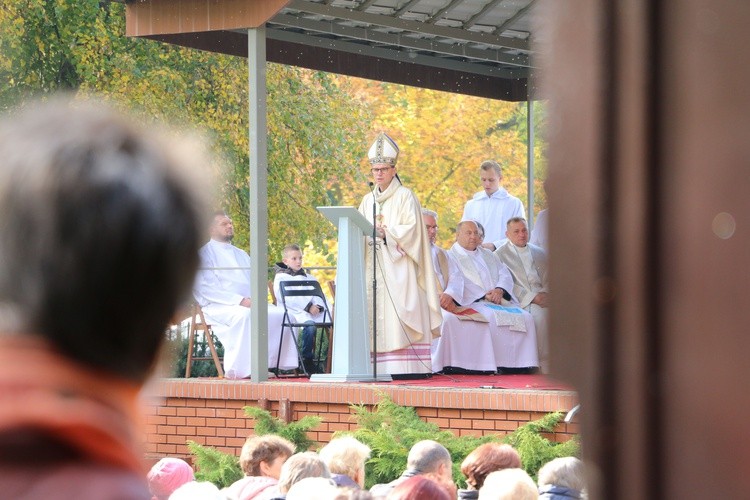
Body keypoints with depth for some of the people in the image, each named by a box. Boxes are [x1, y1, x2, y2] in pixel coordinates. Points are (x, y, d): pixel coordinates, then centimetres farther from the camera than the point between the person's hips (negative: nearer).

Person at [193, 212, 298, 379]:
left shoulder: (241, 254, 27)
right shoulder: (205, 254, 3)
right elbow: (206, 288, -10)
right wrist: (240, 300, -19)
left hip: (249, 304, 7)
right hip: (219, 306, -7)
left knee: (282, 314, -17)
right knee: (244, 315, -39)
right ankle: (236, 370, -37)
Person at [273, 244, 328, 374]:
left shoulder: (309, 278, 32)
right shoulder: (281, 278, 12)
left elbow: (319, 295, 22)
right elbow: (287, 298, -4)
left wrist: (319, 307, -3)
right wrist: (308, 307, -12)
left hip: (314, 310, 5)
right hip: (296, 312, -5)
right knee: (309, 324, -36)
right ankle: (307, 359, -25)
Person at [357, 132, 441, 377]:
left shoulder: (405, 196, 1)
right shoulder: (368, 200, 18)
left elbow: (411, 229, -8)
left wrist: (386, 231, -17)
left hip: (398, 265, -6)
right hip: (373, 264, 6)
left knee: (398, 311, -14)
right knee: (376, 317, -3)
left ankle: (406, 365, -18)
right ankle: (380, 365, -7)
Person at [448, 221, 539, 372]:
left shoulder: (488, 255, 29)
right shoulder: (452, 257, 10)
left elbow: (505, 275, 17)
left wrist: (499, 290, -7)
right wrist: (484, 295, -16)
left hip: (501, 301, 6)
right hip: (473, 303, -6)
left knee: (525, 317, -20)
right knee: (493, 317, -37)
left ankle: (524, 364, -26)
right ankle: (502, 364, -36)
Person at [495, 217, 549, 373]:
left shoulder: (540, 253, 25)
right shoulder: (500, 255, 9)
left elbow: (549, 278, 16)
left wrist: (545, 293, -8)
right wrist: (533, 297, -12)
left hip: (543, 297, 4)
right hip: (521, 302, -4)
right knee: (538, 313, -35)